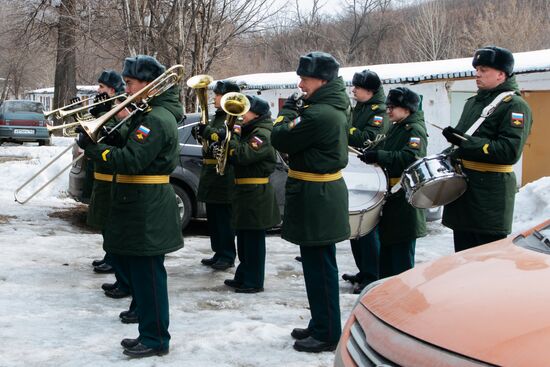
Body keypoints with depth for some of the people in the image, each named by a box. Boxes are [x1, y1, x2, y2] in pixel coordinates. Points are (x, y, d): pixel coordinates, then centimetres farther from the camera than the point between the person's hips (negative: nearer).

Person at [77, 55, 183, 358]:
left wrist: (92, 147, -18)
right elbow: (130, 148, 15)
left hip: (148, 212, -10)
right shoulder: (148, 113, 16)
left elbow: (130, 161, -24)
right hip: (138, 206, 10)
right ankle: (148, 332, 26)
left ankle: (155, 339, 7)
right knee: (135, 270, 16)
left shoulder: (157, 119, -17)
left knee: (147, 274, -3)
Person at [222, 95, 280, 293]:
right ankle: (243, 278, 27)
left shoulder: (262, 134, -16)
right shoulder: (250, 132, 16)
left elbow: (241, 156, -27)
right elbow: (236, 158, 17)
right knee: (245, 238, 17)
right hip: (246, 191, 10)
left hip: (256, 194, -10)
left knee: (253, 239, -2)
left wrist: (234, 136, -15)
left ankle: (254, 282, 6)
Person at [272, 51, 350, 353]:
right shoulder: (334, 108, 11)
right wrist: (297, 111, 5)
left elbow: (281, 140, -16)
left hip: (315, 196, -11)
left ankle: (327, 335, 7)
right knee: (318, 264, 18)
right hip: (324, 194, 11)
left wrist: (288, 111, -1)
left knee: (319, 266, -2)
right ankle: (320, 324, 30)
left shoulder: (318, 114, -22)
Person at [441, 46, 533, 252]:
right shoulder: (474, 101, 15)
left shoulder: (515, 105, -11)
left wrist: (465, 141, -22)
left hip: (490, 197, -8)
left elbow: (510, 151, -22)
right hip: (463, 187, 8)